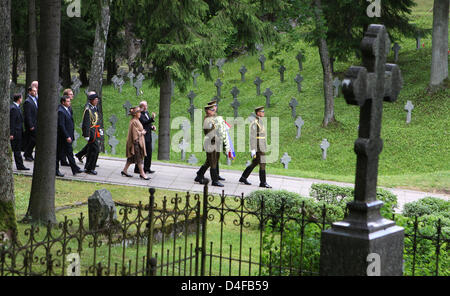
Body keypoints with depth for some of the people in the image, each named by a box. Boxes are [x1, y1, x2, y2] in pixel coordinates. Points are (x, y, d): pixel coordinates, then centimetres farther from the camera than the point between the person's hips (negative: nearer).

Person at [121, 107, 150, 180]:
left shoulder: (136, 121, 14)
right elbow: (135, 133, -21)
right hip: (136, 142, -10)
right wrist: (142, 133, -10)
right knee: (139, 158, -6)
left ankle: (124, 170, 20)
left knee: (131, 158, 14)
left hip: (139, 141, 10)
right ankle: (142, 173, -2)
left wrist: (142, 132, 8)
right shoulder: (134, 122, -17)